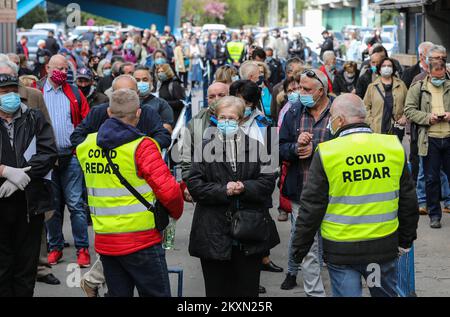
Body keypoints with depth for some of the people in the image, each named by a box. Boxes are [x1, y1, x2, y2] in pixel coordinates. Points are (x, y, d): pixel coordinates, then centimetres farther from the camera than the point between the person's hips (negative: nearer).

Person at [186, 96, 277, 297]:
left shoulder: (255, 147, 6)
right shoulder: (205, 148, 3)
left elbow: (268, 182, 0)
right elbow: (194, 184, -5)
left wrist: (244, 188, -17)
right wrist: (223, 191, -17)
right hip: (214, 234, -1)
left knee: (248, 289, 8)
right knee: (217, 289, 7)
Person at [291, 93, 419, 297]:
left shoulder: (326, 154, -11)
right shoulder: (394, 147, 0)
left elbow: (311, 207, -8)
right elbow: (408, 201, 8)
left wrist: (300, 248, 3)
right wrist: (406, 240, 20)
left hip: (341, 250, -3)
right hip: (385, 246, 3)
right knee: (386, 293, 20)